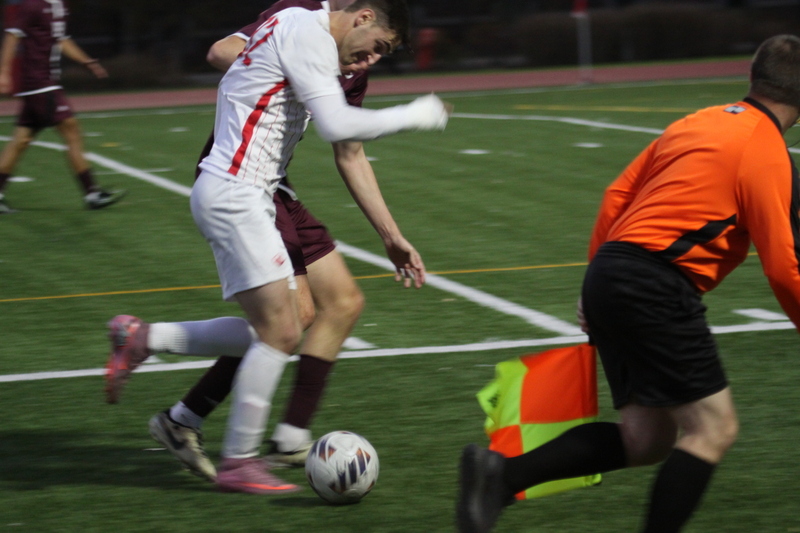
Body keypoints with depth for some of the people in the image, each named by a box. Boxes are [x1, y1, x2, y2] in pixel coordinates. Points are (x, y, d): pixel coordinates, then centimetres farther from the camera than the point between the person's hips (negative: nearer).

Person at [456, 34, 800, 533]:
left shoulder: (699, 122, 19)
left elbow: (617, 195, 19)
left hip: (609, 273, 9)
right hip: (658, 287, -9)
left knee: (646, 439, 9)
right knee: (713, 429, -4)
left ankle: (502, 474, 0)